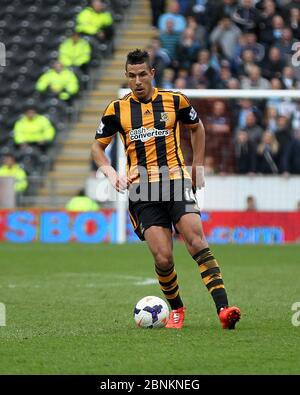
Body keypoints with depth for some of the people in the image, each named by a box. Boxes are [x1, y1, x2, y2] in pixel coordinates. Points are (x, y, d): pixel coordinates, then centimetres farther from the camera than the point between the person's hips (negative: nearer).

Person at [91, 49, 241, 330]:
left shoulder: (175, 101, 5)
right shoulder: (117, 109, 6)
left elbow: (197, 128, 23)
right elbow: (97, 146, 16)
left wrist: (197, 167, 17)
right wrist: (110, 173, -3)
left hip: (176, 180, 0)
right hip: (142, 190, 0)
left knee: (196, 240, -19)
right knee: (163, 258, -11)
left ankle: (223, 308, -26)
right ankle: (176, 309, 15)